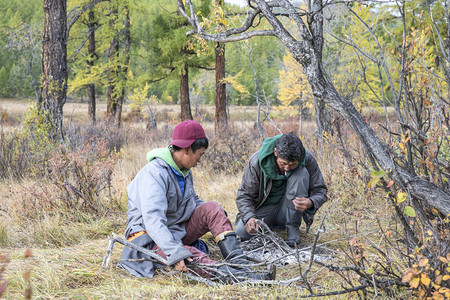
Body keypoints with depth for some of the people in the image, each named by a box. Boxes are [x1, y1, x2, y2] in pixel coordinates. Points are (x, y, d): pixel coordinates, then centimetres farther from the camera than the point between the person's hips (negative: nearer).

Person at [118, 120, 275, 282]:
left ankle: (238, 261, -21)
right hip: (151, 238, -9)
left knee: (212, 208, -10)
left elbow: (193, 201, 26)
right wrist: (175, 252, -45)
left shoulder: (185, 171, 8)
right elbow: (153, 220, -34)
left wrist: (220, 219, 9)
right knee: (193, 256, -36)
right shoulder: (154, 173, -22)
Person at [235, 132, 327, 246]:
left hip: (290, 210, 0)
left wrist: (311, 202, -33)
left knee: (301, 173, -25)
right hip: (266, 208, 0)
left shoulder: (307, 160, -17)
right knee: (242, 231, -29)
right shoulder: (257, 162, -20)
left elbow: (320, 191, -8)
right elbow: (244, 195, -14)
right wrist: (250, 217, -35)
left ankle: (293, 226, -17)